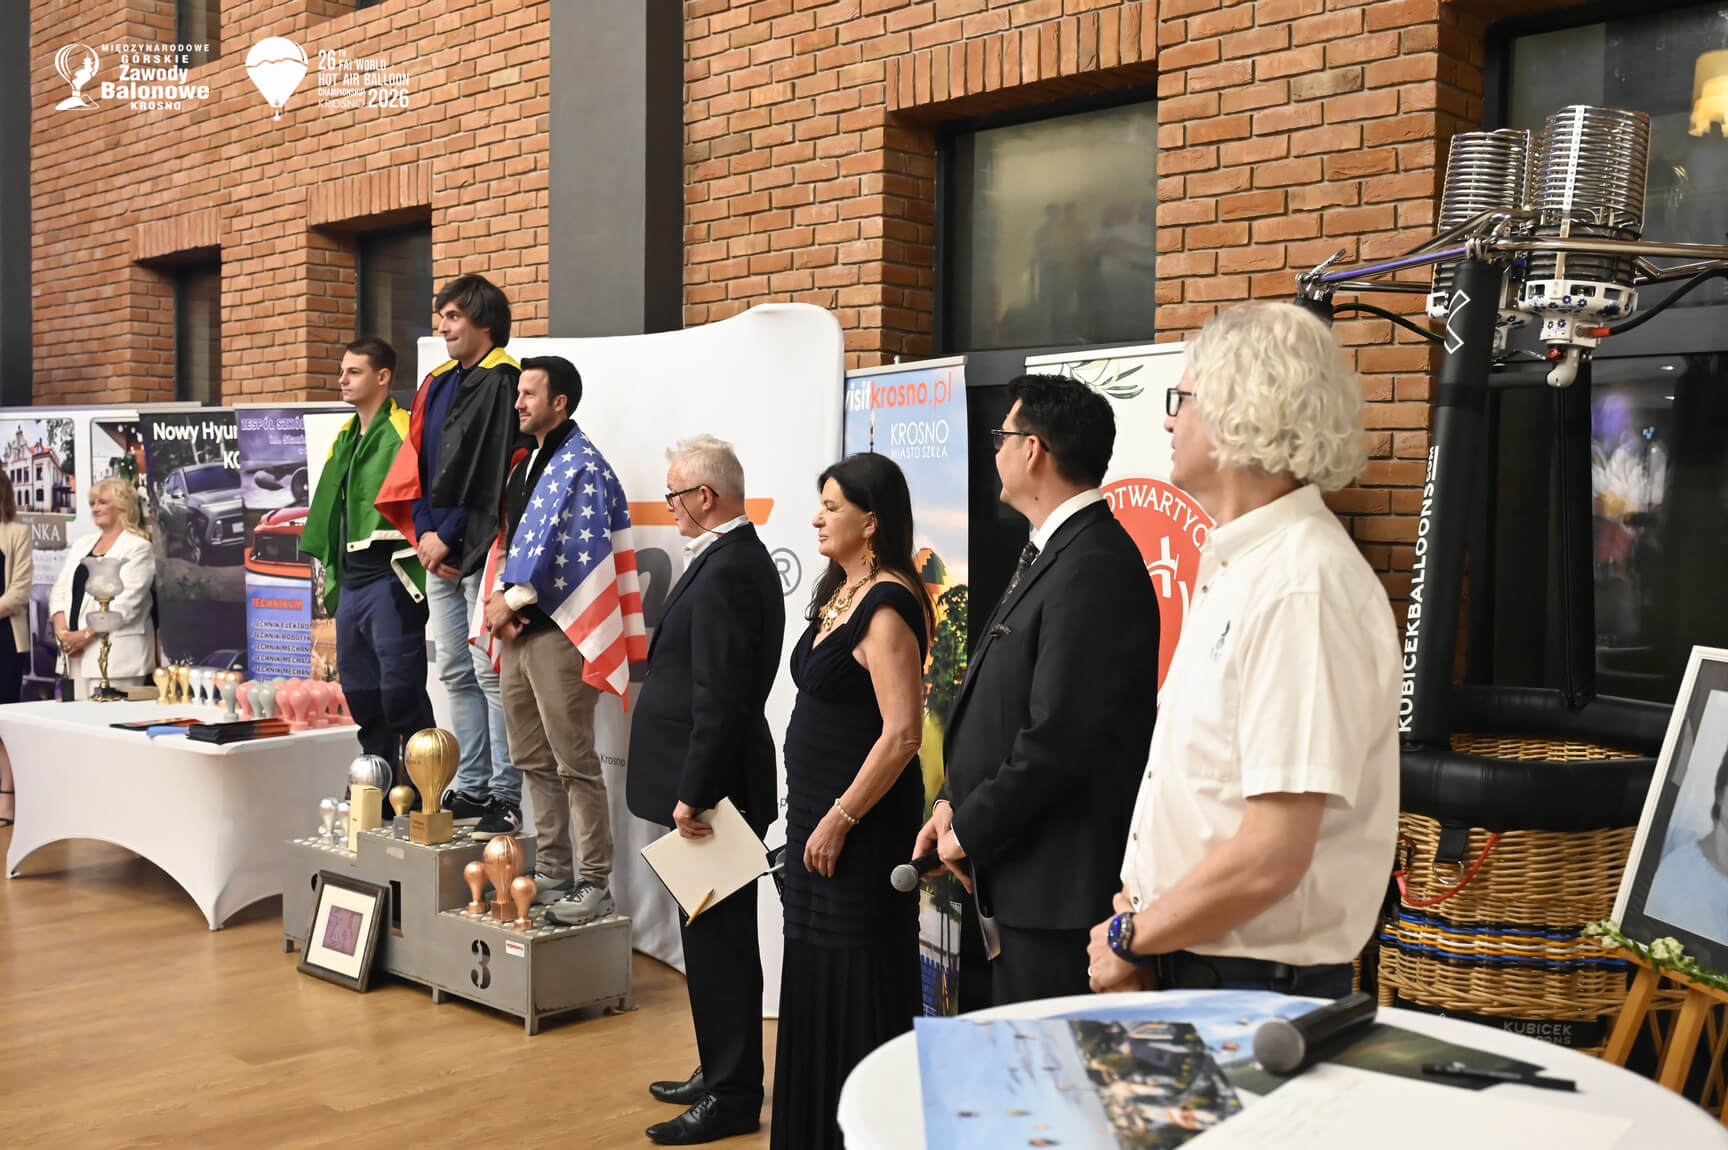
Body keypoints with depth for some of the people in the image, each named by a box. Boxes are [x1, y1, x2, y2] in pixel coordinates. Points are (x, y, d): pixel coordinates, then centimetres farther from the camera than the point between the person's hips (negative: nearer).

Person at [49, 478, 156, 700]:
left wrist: (85, 634, -15)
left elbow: (125, 603, -13)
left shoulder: (138, 548, -4)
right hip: (77, 652, 7)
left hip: (115, 655, -7)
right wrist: (62, 631, -3)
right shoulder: (81, 545, 18)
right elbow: (59, 592, 14)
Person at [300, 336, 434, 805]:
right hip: (352, 582, 9)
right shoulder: (345, 437, 17)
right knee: (360, 691, 12)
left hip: (391, 581, -9)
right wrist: (330, 574, 19)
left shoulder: (404, 433, -9)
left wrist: (416, 575, -18)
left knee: (401, 688, -9)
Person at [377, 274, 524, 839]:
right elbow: (415, 463, 14)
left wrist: (449, 535, -13)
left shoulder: (502, 382, -7)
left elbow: (488, 475, -13)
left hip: (481, 548, -8)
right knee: (456, 674, 10)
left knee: (490, 672, -8)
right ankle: (472, 788, 18)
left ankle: (506, 797, -3)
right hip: (438, 547, 8)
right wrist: (424, 532, 0)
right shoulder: (438, 384, 17)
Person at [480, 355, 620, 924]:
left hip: (557, 630, -9)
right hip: (516, 628, 10)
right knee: (532, 759, 14)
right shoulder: (525, 464, 18)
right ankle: (552, 873, 24)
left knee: (575, 763, -6)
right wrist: (500, 602, 4)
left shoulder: (580, 463, -10)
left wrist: (513, 600, -12)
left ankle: (594, 884, 2)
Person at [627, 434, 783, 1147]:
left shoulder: (725, 573, -20)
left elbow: (720, 698, -23)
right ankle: (721, 1074, 30)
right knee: (715, 936, 18)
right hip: (709, 785, 11)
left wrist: (692, 794, -21)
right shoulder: (741, 560, 13)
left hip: (711, 788, -11)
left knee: (719, 938, -2)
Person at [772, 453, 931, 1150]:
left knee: (854, 980, 1)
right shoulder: (841, 592, 10)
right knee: (814, 975, 17)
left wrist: (840, 819, -19)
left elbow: (902, 734, -24)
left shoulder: (887, 607, -19)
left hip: (861, 819, -10)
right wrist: (814, 814, 17)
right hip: (817, 809, 10)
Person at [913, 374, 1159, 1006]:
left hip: (1062, 883, -10)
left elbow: (1058, 738, -24)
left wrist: (972, 830, -12)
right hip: (1024, 878, 10)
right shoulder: (1052, 553, 13)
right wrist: (955, 803, 5)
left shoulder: (1095, 568, -20)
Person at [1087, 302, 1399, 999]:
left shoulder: (1302, 587, -21)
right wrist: (1141, 901, 3)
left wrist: (1129, 938, -13)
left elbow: (1270, 859, -25)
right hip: (1178, 967, 8)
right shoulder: (1231, 568, 10)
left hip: (1259, 983, -8)